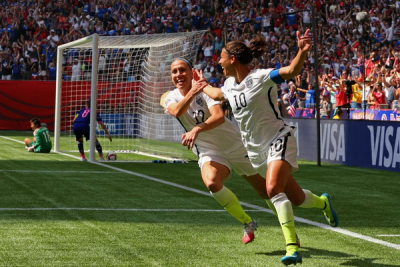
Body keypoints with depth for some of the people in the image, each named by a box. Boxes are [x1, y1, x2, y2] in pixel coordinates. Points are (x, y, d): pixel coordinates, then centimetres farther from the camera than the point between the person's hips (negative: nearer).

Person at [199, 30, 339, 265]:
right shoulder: (230, 84, 6)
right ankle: (323, 202, 45)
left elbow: (292, 71, -33)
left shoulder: (262, 77, -16)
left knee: (273, 188, -30)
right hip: (256, 149, 7)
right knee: (296, 199, 11)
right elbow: (217, 95, 31)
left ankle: (292, 248, -29)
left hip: (279, 139, -7)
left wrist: (302, 52, -51)